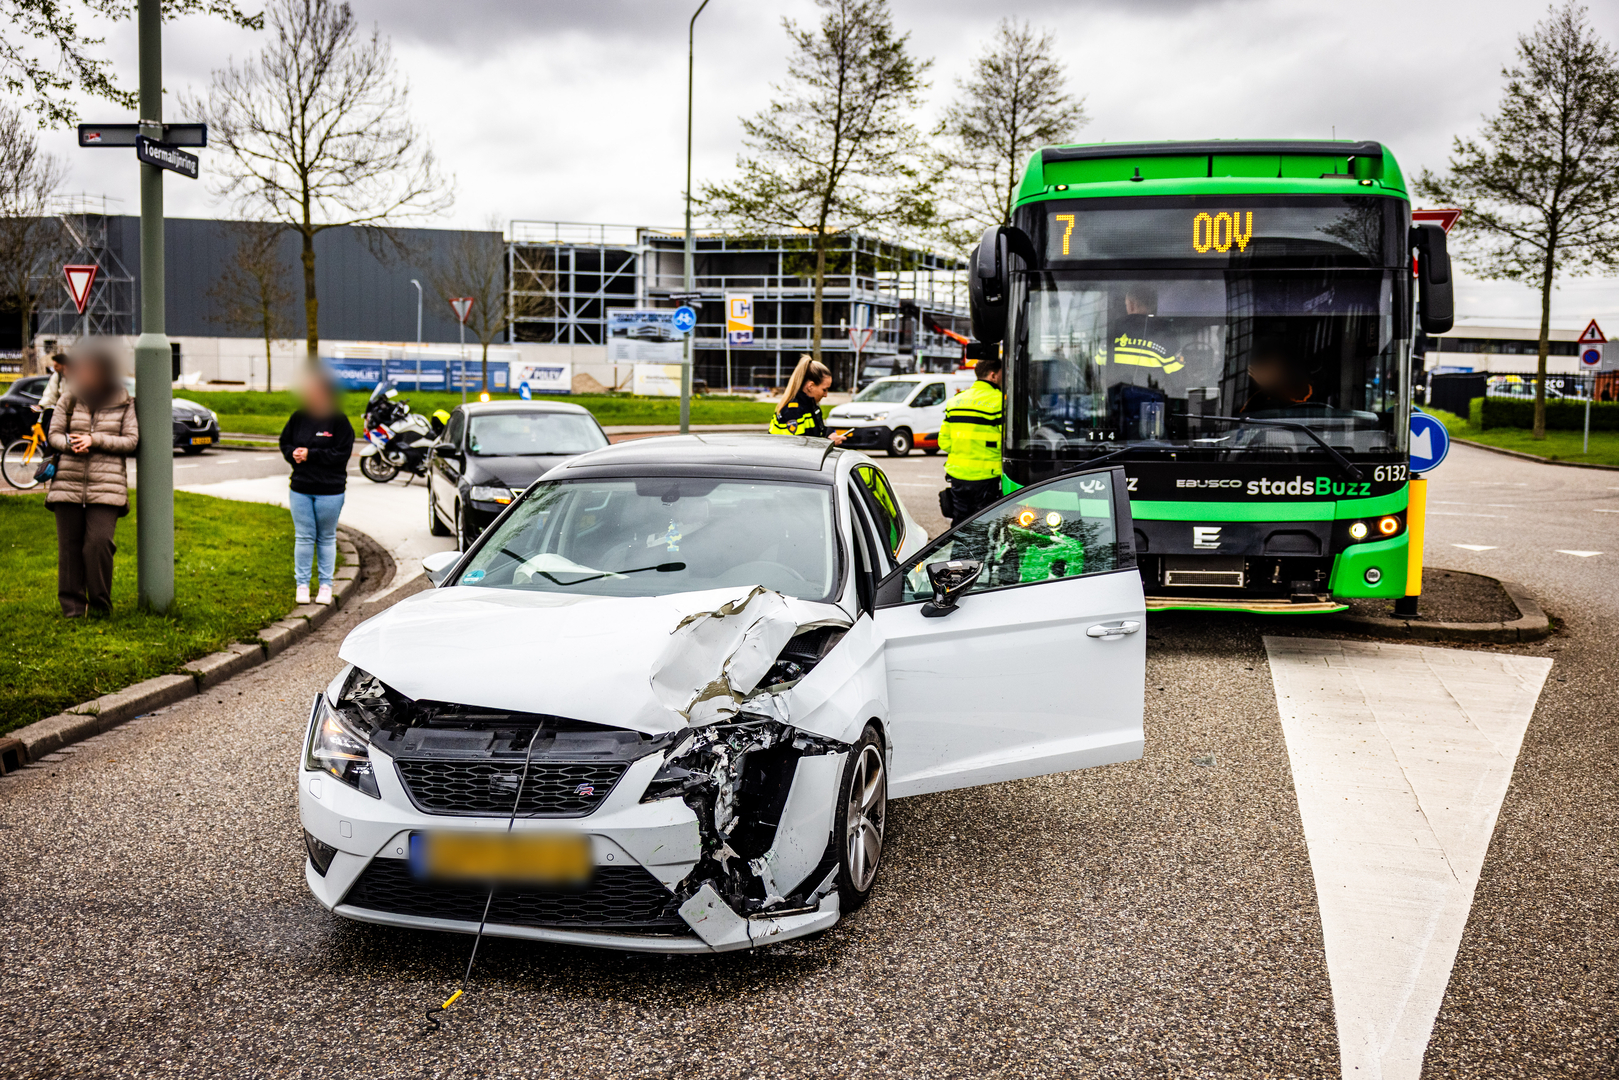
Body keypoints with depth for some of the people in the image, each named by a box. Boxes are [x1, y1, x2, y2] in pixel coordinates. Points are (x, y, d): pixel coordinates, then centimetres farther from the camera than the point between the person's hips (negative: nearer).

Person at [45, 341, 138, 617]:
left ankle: (100, 603, 3)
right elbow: (53, 434, 7)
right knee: (69, 545, 3)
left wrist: (95, 440, -12)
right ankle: (72, 604, 13)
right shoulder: (67, 399, 8)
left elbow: (131, 440, -1)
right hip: (68, 483, 2)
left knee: (99, 542, -13)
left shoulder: (123, 403, 4)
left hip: (106, 485, -2)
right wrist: (70, 444, -15)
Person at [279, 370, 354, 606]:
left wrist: (310, 454, -18)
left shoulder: (339, 421, -8)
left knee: (326, 538, 8)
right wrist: (293, 453, -9)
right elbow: (285, 443, 13)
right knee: (303, 537, 6)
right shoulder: (298, 418, 5)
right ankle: (302, 584, 14)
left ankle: (326, 585, 16)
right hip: (300, 488, 3)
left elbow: (342, 453, -14)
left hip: (330, 491, -3)